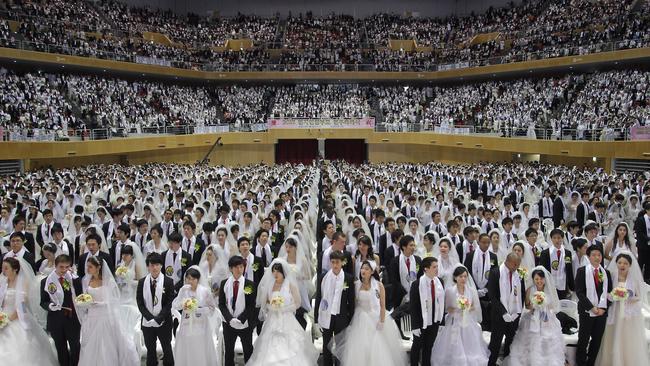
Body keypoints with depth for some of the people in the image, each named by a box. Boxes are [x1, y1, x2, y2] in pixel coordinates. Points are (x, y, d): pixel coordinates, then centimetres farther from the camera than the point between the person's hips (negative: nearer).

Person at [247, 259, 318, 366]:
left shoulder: (290, 285, -6)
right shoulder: (269, 284, 3)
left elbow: (298, 303, -2)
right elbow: (265, 302, 12)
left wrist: (283, 308, -12)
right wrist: (271, 306, -8)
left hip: (287, 321, -3)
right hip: (272, 321, 3)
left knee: (289, 350, -4)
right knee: (270, 350, 0)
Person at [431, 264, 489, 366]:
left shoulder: (471, 290, -1)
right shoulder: (449, 290, -9)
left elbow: (475, 307, 8)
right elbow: (446, 308, -2)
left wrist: (469, 307, -12)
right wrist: (455, 309, -18)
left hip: (468, 323, 2)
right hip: (454, 323, -2)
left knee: (470, 348, 5)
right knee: (454, 349, 0)